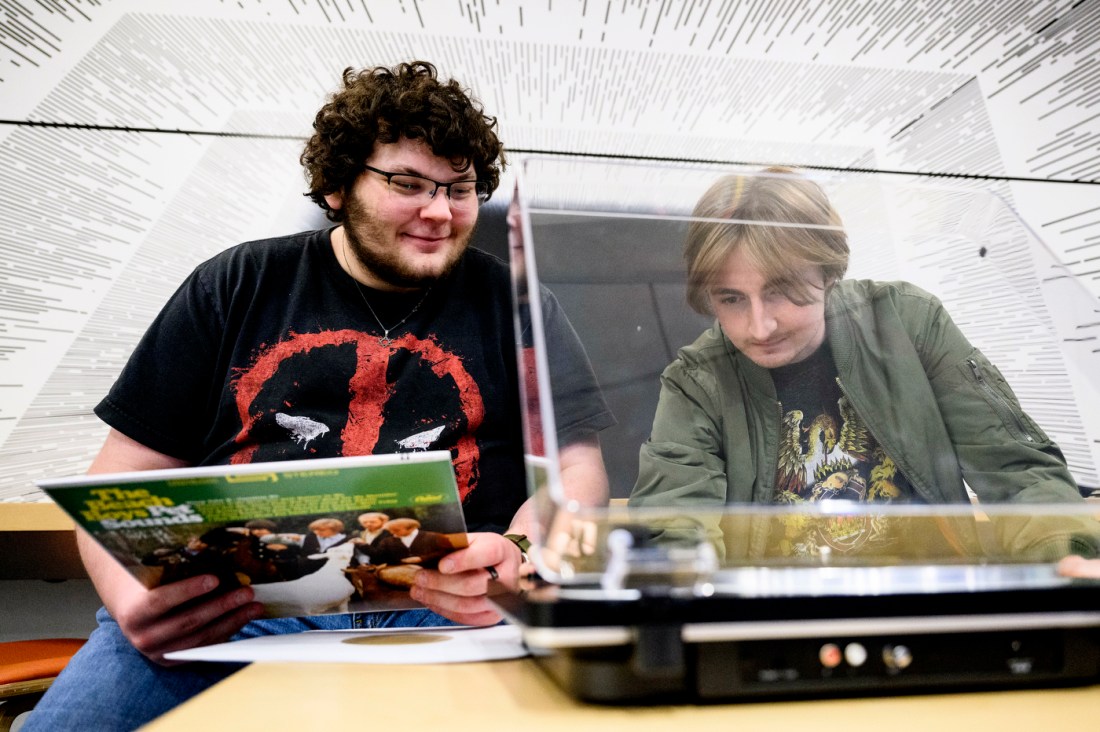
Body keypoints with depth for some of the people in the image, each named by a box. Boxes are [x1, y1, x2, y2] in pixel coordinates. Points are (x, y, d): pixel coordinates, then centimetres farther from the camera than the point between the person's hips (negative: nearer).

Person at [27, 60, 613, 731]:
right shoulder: (235, 289, 12)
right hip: (231, 608, 2)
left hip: (446, 604, 0)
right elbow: (125, 477, 12)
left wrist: (517, 554, -18)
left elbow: (577, 468, 4)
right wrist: (133, 594, -9)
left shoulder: (514, 304, 9)